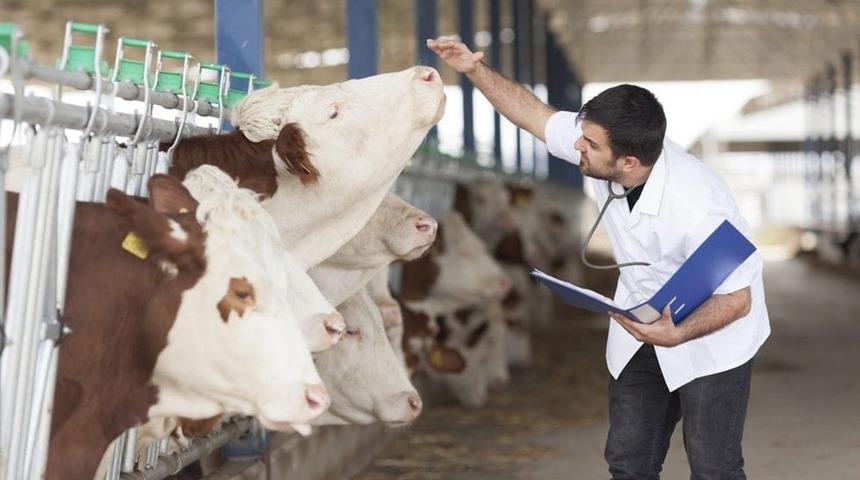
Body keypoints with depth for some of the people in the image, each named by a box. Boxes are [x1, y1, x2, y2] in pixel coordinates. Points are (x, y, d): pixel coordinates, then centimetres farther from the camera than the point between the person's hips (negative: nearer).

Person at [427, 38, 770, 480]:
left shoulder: (698, 208, -37)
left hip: (709, 334, -6)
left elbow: (737, 298, -28)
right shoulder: (601, 143, -19)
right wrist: (475, 70, -9)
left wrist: (676, 335, -42)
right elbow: (535, 114, -2)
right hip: (640, 325, 7)